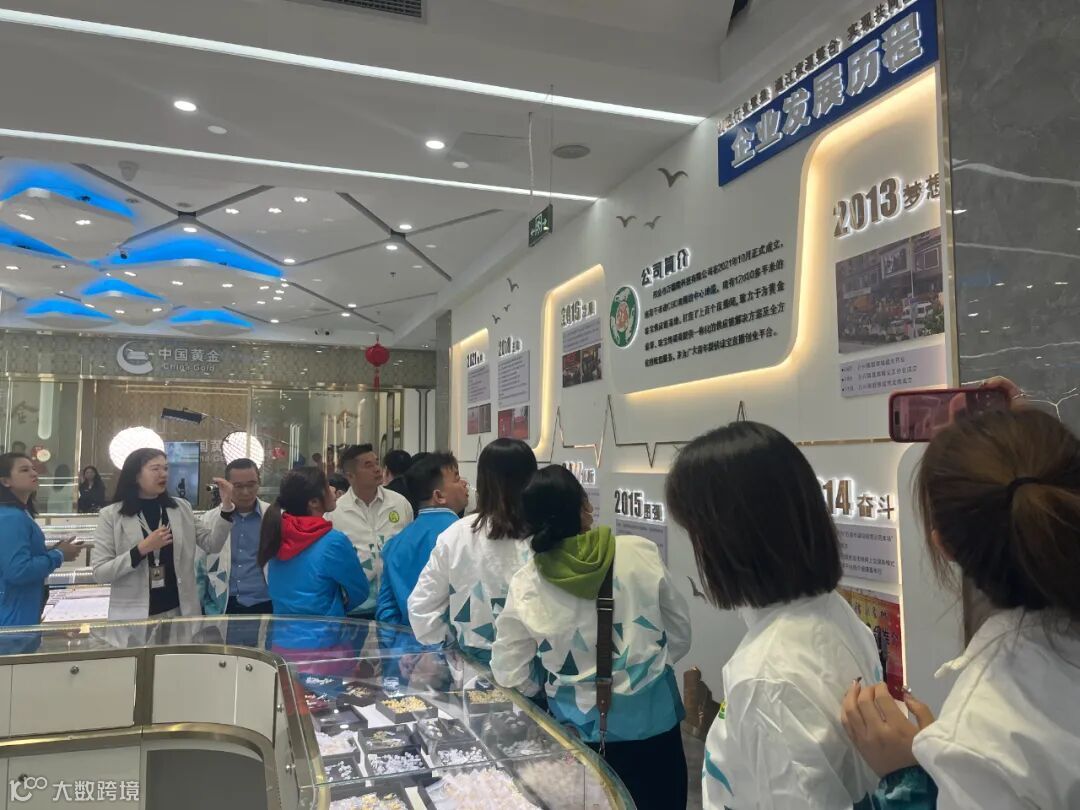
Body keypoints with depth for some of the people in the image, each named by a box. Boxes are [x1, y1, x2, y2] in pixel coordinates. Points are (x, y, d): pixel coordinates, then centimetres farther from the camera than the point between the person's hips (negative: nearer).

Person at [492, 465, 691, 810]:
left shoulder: (525, 585, -14)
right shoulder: (641, 553, -15)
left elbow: (508, 674, -4)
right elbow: (680, 633, -2)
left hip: (581, 727, 0)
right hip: (651, 718, 0)